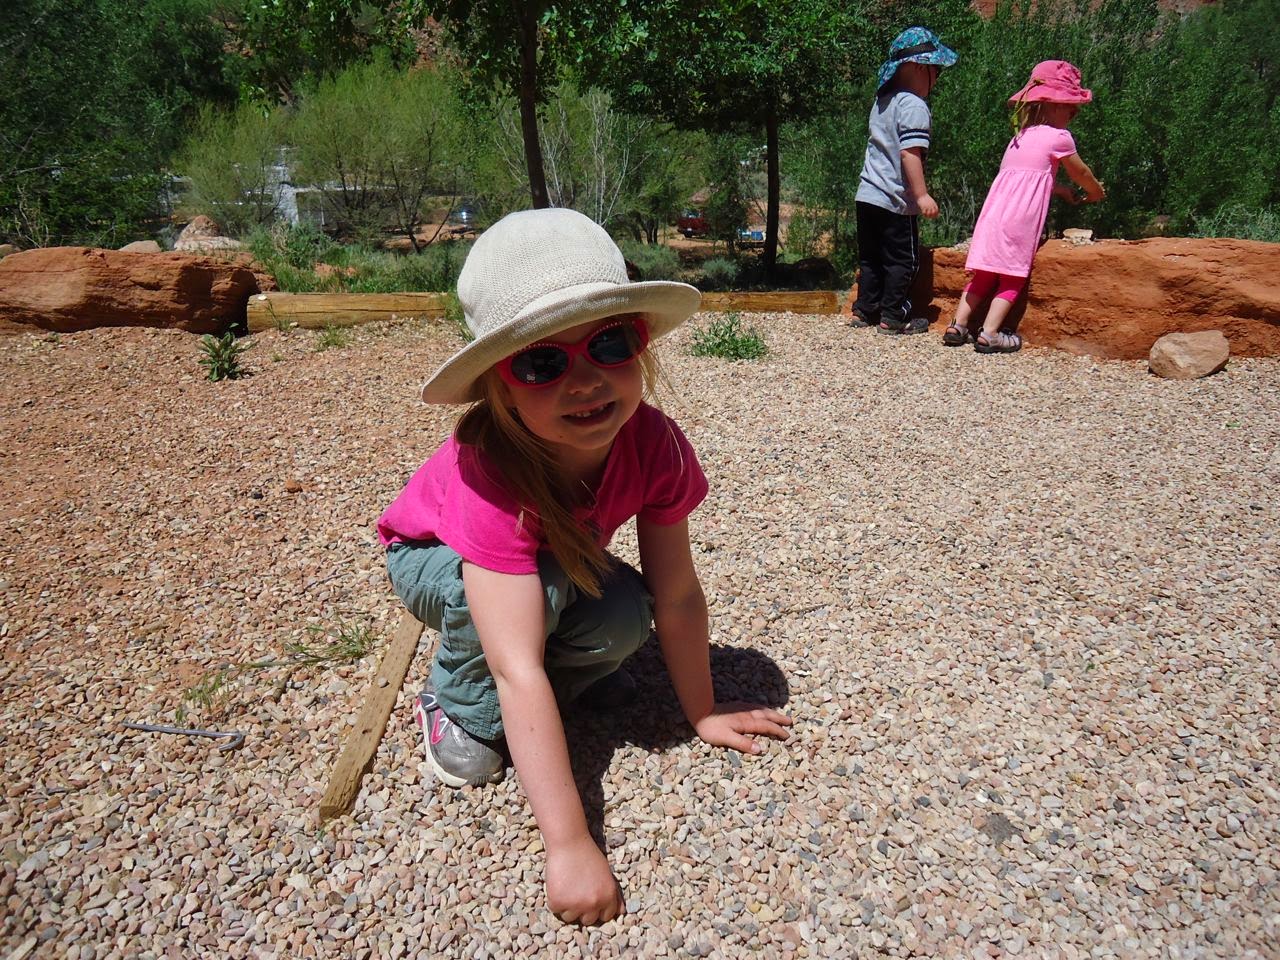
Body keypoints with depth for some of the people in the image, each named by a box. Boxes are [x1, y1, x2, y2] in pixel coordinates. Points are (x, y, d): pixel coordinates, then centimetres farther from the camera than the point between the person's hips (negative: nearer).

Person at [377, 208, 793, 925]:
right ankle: (460, 709, -8)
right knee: (541, 581, -36)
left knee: (623, 620, -26)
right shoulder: (492, 473, -43)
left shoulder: (654, 445, -30)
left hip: (560, 560, 4)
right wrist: (569, 846, -44)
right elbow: (518, 672, -46)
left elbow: (677, 596, -18)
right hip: (434, 560, -3)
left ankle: (572, 671, 7)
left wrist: (703, 711, -9)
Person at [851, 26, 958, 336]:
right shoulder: (914, 106, -14)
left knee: (871, 256, 15)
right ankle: (893, 316, 6)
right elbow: (910, 153, -23)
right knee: (902, 259, 3)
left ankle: (865, 310, 19)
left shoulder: (882, 101, 13)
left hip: (866, 195, 8)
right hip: (896, 200, -8)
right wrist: (922, 195, -22)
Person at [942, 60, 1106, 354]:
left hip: (993, 215, 7)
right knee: (1013, 277, -1)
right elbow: (1081, 173, 16)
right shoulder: (1059, 137, 2)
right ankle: (989, 334, -9)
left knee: (984, 274, 12)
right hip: (1020, 219, -7)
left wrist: (1059, 190, 40)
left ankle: (958, 325, 8)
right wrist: (1096, 192, 34)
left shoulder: (1020, 137, 23)